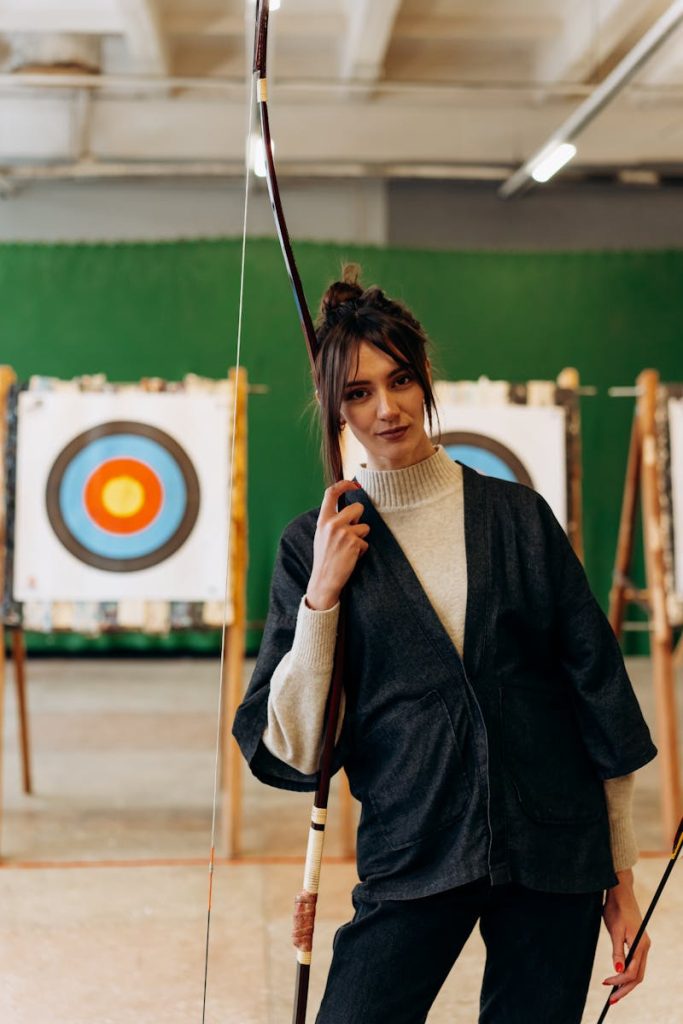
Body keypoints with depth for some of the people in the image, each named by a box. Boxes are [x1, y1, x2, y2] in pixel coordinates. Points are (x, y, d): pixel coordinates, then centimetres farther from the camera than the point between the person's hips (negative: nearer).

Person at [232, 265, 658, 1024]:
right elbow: (291, 750, -4)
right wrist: (321, 595, -14)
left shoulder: (519, 516, 3)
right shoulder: (316, 543, 1)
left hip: (554, 848, 1)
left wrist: (621, 878, 3)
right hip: (413, 859, -1)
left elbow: (596, 683, 5)